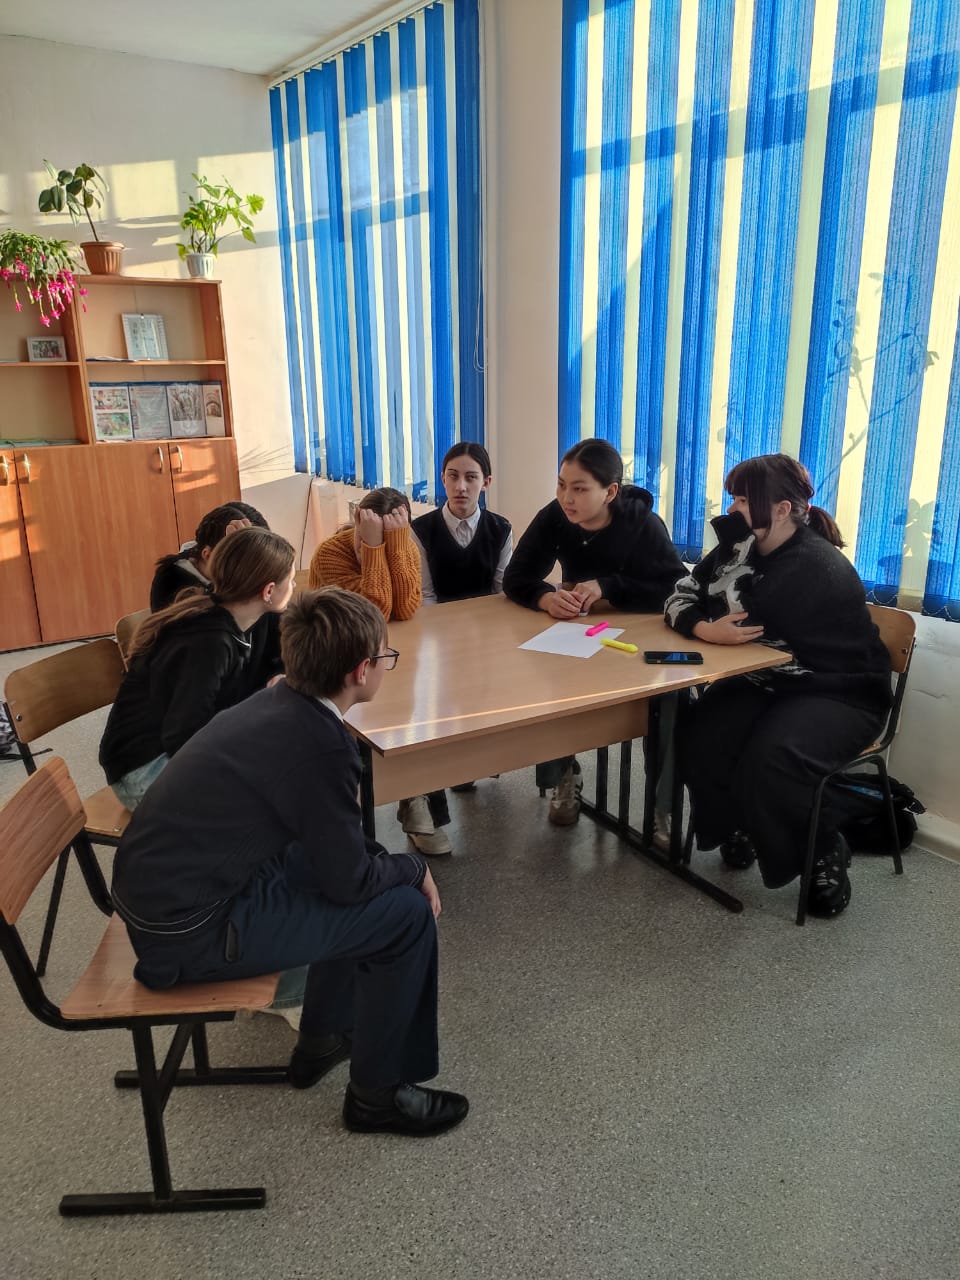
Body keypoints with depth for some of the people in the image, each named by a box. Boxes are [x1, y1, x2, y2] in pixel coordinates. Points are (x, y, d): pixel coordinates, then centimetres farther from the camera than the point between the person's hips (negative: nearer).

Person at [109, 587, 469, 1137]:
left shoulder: (277, 704, 2)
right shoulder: (319, 745, -26)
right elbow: (348, 880, -15)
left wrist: (394, 862, 7)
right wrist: (415, 868, 2)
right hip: (190, 932, -9)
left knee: (380, 871, 18)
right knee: (408, 912, -6)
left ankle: (322, 1039, 33)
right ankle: (378, 1093, 14)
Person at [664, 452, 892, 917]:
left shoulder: (820, 568, -23)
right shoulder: (751, 543, 1)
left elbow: (737, 615, -25)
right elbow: (680, 596, -4)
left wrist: (736, 538, -24)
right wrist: (703, 629, -27)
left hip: (839, 693, -6)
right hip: (768, 682, 6)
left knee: (773, 757, -34)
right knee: (701, 738, -22)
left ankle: (824, 856, -5)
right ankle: (737, 827, 7)